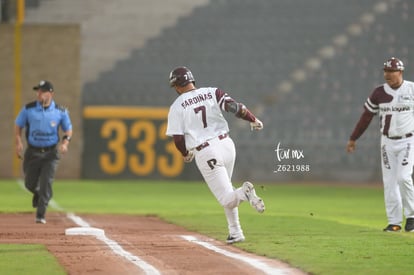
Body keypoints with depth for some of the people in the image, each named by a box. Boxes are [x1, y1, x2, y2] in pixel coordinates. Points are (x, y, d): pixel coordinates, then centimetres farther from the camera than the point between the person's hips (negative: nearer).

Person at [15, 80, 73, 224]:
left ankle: (40, 216, -5)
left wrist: (65, 142, -12)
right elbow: (18, 125, 6)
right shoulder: (28, 109, -4)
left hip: (51, 153, -1)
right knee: (30, 183, 7)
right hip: (32, 152, 1)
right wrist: (19, 142, -11)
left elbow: (68, 129, 7)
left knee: (46, 183, -12)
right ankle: (37, 193, 44)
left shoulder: (60, 111, -4)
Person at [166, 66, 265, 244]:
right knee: (226, 192, 25)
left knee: (227, 199, -2)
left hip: (206, 154, -4)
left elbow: (178, 139, -4)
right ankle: (235, 232, 21)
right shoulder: (212, 93, 5)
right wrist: (253, 120, 10)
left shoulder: (177, 107, -2)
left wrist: (185, 154, 17)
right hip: (226, 143, 4)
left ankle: (244, 192, -34)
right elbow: (236, 107, -7)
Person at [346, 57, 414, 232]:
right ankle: (394, 222, 6)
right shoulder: (379, 92, 2)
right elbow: (366, 116, 7)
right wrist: (353, 139, 6)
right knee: (389, 181, 1)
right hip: (387, 142, 3)